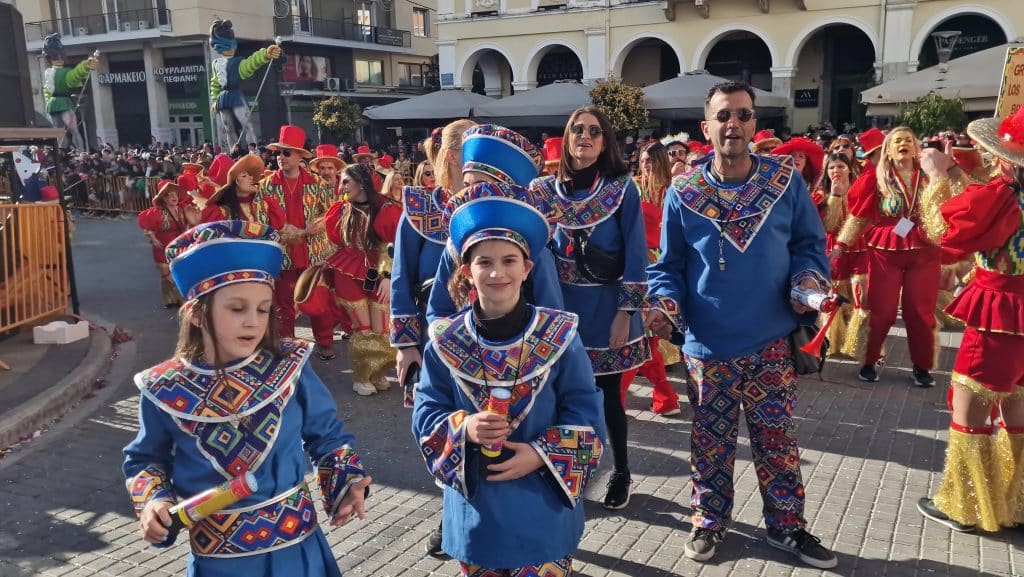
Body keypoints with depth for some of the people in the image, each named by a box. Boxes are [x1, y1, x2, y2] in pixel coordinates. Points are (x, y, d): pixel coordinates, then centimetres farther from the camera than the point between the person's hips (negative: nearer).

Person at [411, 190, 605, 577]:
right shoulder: (445, 342, -5)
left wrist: (541, 454, -19)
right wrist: (465, 428, -21)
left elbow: (586, 416, -6)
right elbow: (425, 414, -2)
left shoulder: (559, 336, -9)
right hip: (475, 509, 2)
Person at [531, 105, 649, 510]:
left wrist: (626, 312, -12)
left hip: (606, 310, -2)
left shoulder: (621, 188, -4)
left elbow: (635, 254, -7)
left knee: (607, 396, 5)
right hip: (560, 309, 3)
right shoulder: (543, 190, 3)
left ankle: (621, 473, 27)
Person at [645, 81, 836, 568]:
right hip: (708, 344, 0)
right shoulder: (682, 193, -4)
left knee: (777, 439, 12)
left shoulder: (786, 180, -2)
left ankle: (786, 526, 31)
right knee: (711, 441, 13)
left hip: (771, 340, 1)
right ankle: (710, 520, 33)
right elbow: (668, 265, 3)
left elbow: (810, 243, 6)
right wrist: (665, 303, -16)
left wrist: (809, 278, -14)